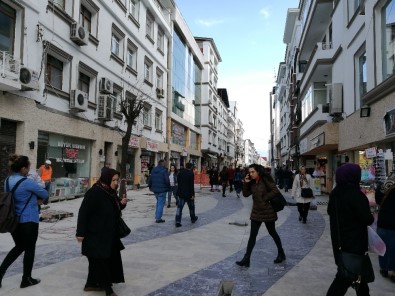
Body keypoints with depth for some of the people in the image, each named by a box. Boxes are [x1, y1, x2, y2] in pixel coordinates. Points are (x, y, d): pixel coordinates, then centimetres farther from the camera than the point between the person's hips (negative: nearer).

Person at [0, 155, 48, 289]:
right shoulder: (27, 182, -21)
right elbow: (44, 194, -9)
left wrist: (33, 199, 8)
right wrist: (37, 199, 12)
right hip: (28, 221, -7)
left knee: (19, 246, 24)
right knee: (29, 249, 9)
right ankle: (26, 279, 20)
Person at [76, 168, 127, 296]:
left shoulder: (111, 192, 4)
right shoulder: (94, 192, -21)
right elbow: (83, 212, -20)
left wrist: (122, 203, -5)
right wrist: (80, 232, -20)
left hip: (108, 233, 9)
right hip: (96, 234, -9)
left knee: (98, 260, 18)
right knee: (100, 260, 3)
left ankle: (91, 284, 33)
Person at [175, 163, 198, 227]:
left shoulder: (180, 172, 4)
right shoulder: (191, 173, -14)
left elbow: (178, 183, 12)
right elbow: (192, 185, -17)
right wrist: (192, 195, -13)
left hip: (181, 193, 4)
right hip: (188, 193, -4)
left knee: (179, 207, 3)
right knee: (191, 207, 16)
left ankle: (178, 222, -5)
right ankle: (193, 218, 34)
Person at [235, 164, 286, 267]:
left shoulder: (266, 180, -14)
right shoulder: (252, 182, 3)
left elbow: (275, 191, -21)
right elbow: (246, 194, 2)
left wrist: (265, 198, -19)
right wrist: (246, 183, -11)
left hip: (268, 211, -5)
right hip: (256, 212, 5)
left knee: (272, 232, 13)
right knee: (252, 235, 2)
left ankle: (281, 254, 35)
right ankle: (246, 259, 4)